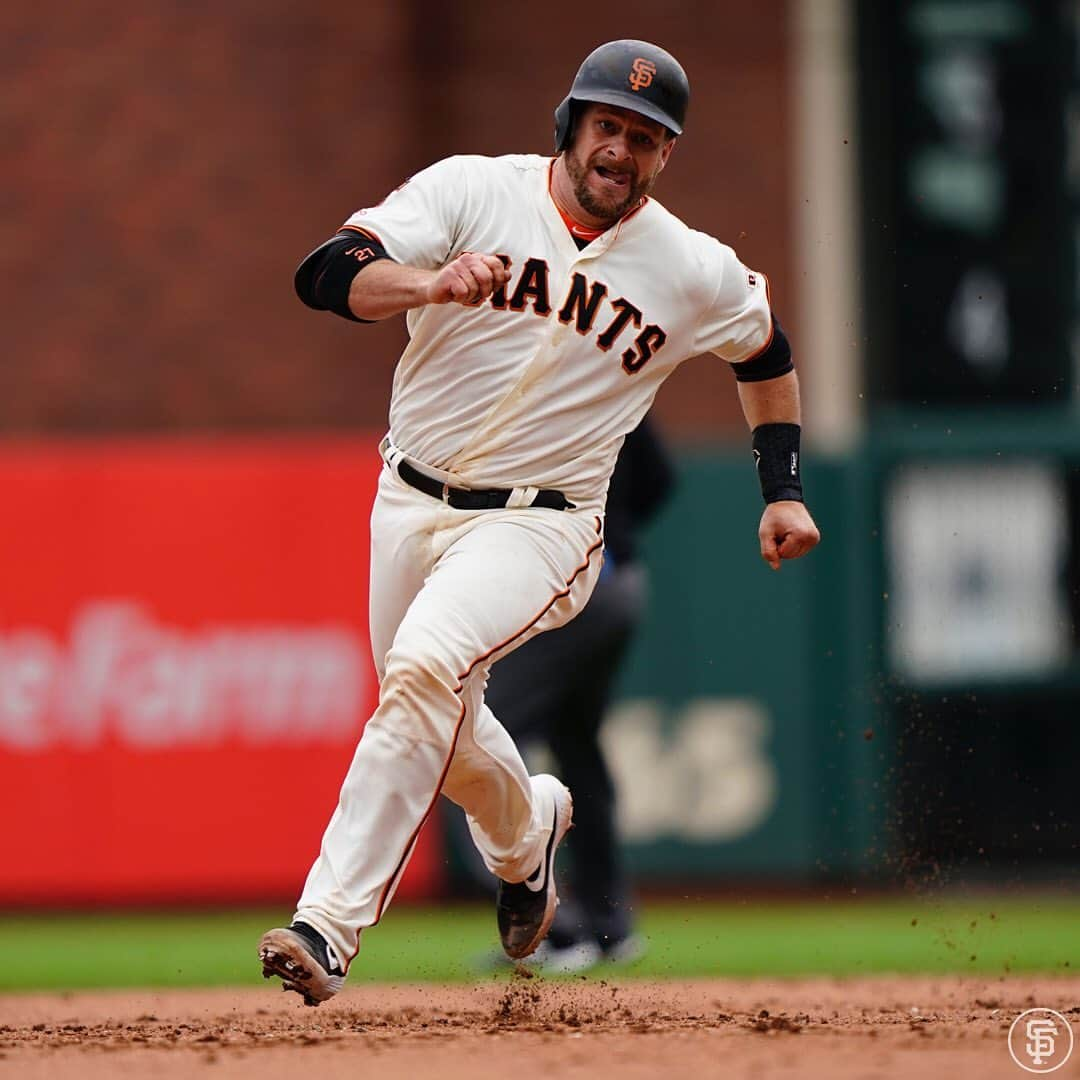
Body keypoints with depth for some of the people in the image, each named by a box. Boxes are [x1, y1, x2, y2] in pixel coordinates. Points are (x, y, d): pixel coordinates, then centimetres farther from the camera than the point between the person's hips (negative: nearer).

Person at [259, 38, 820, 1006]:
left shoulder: (698, 273, -4)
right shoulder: (472, 190, -8)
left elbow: (766, 348, 19)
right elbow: (327, 275, -20)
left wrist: (783, 491, 14)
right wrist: (432, 284, -39)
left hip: (538, 526, -3)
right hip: (410, 504, 3)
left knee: (425, 669, -29)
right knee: (439, 724, 17)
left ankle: (329, 927, -32)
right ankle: (526, 829, 53)